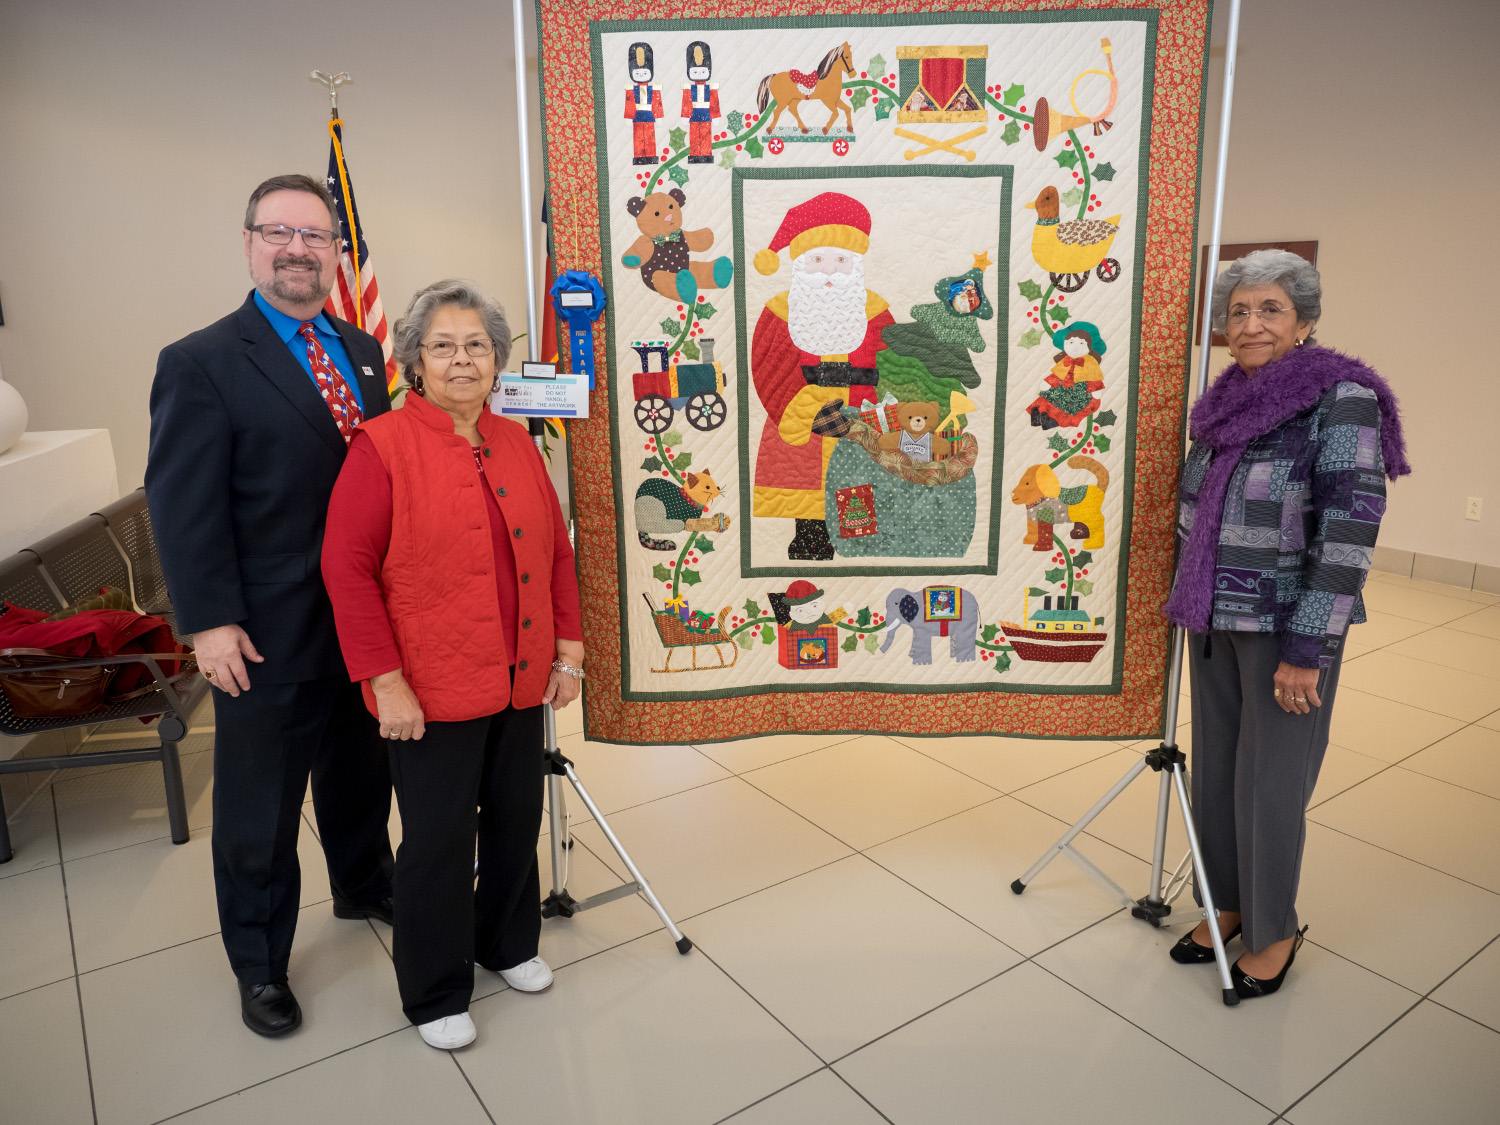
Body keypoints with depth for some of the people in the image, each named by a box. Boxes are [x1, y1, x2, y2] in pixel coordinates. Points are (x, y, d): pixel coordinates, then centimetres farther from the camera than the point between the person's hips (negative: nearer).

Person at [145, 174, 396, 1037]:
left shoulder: (363, 352, 8)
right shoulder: (201, 365, -10)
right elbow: (183, 506, -13)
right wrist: (211, 623, -16)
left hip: (368, 619, 6)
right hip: (270, 636, -5)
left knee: (362, 772, 23)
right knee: (260, 807, 11)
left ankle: (364, 886, 47)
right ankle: (260, 962, 30)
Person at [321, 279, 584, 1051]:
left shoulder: (516, 445, 8)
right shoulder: (382, 446, -9)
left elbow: (556, 550, 11)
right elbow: (346, 567, -13)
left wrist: (568, 648, 7)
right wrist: (385, 681, -16)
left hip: (521, 682, 5)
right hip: (433, 693, -5)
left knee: (517, 821, 18)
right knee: (438, 842, 8)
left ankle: (509, 944, 43)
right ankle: (435, 995, 30)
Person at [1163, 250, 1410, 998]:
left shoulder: (1342, 398, -14)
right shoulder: (1228, 402, 7)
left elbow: (1350, 530, -19)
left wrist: (1306, 650, -21)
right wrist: (1190, 601, 17)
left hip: (1285, 629, -6)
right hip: (1216, 621, 6)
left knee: (1269, 786, 5)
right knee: (1214, 773, 15)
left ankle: (1275, 932, 26)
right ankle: (1228, 905, 35)